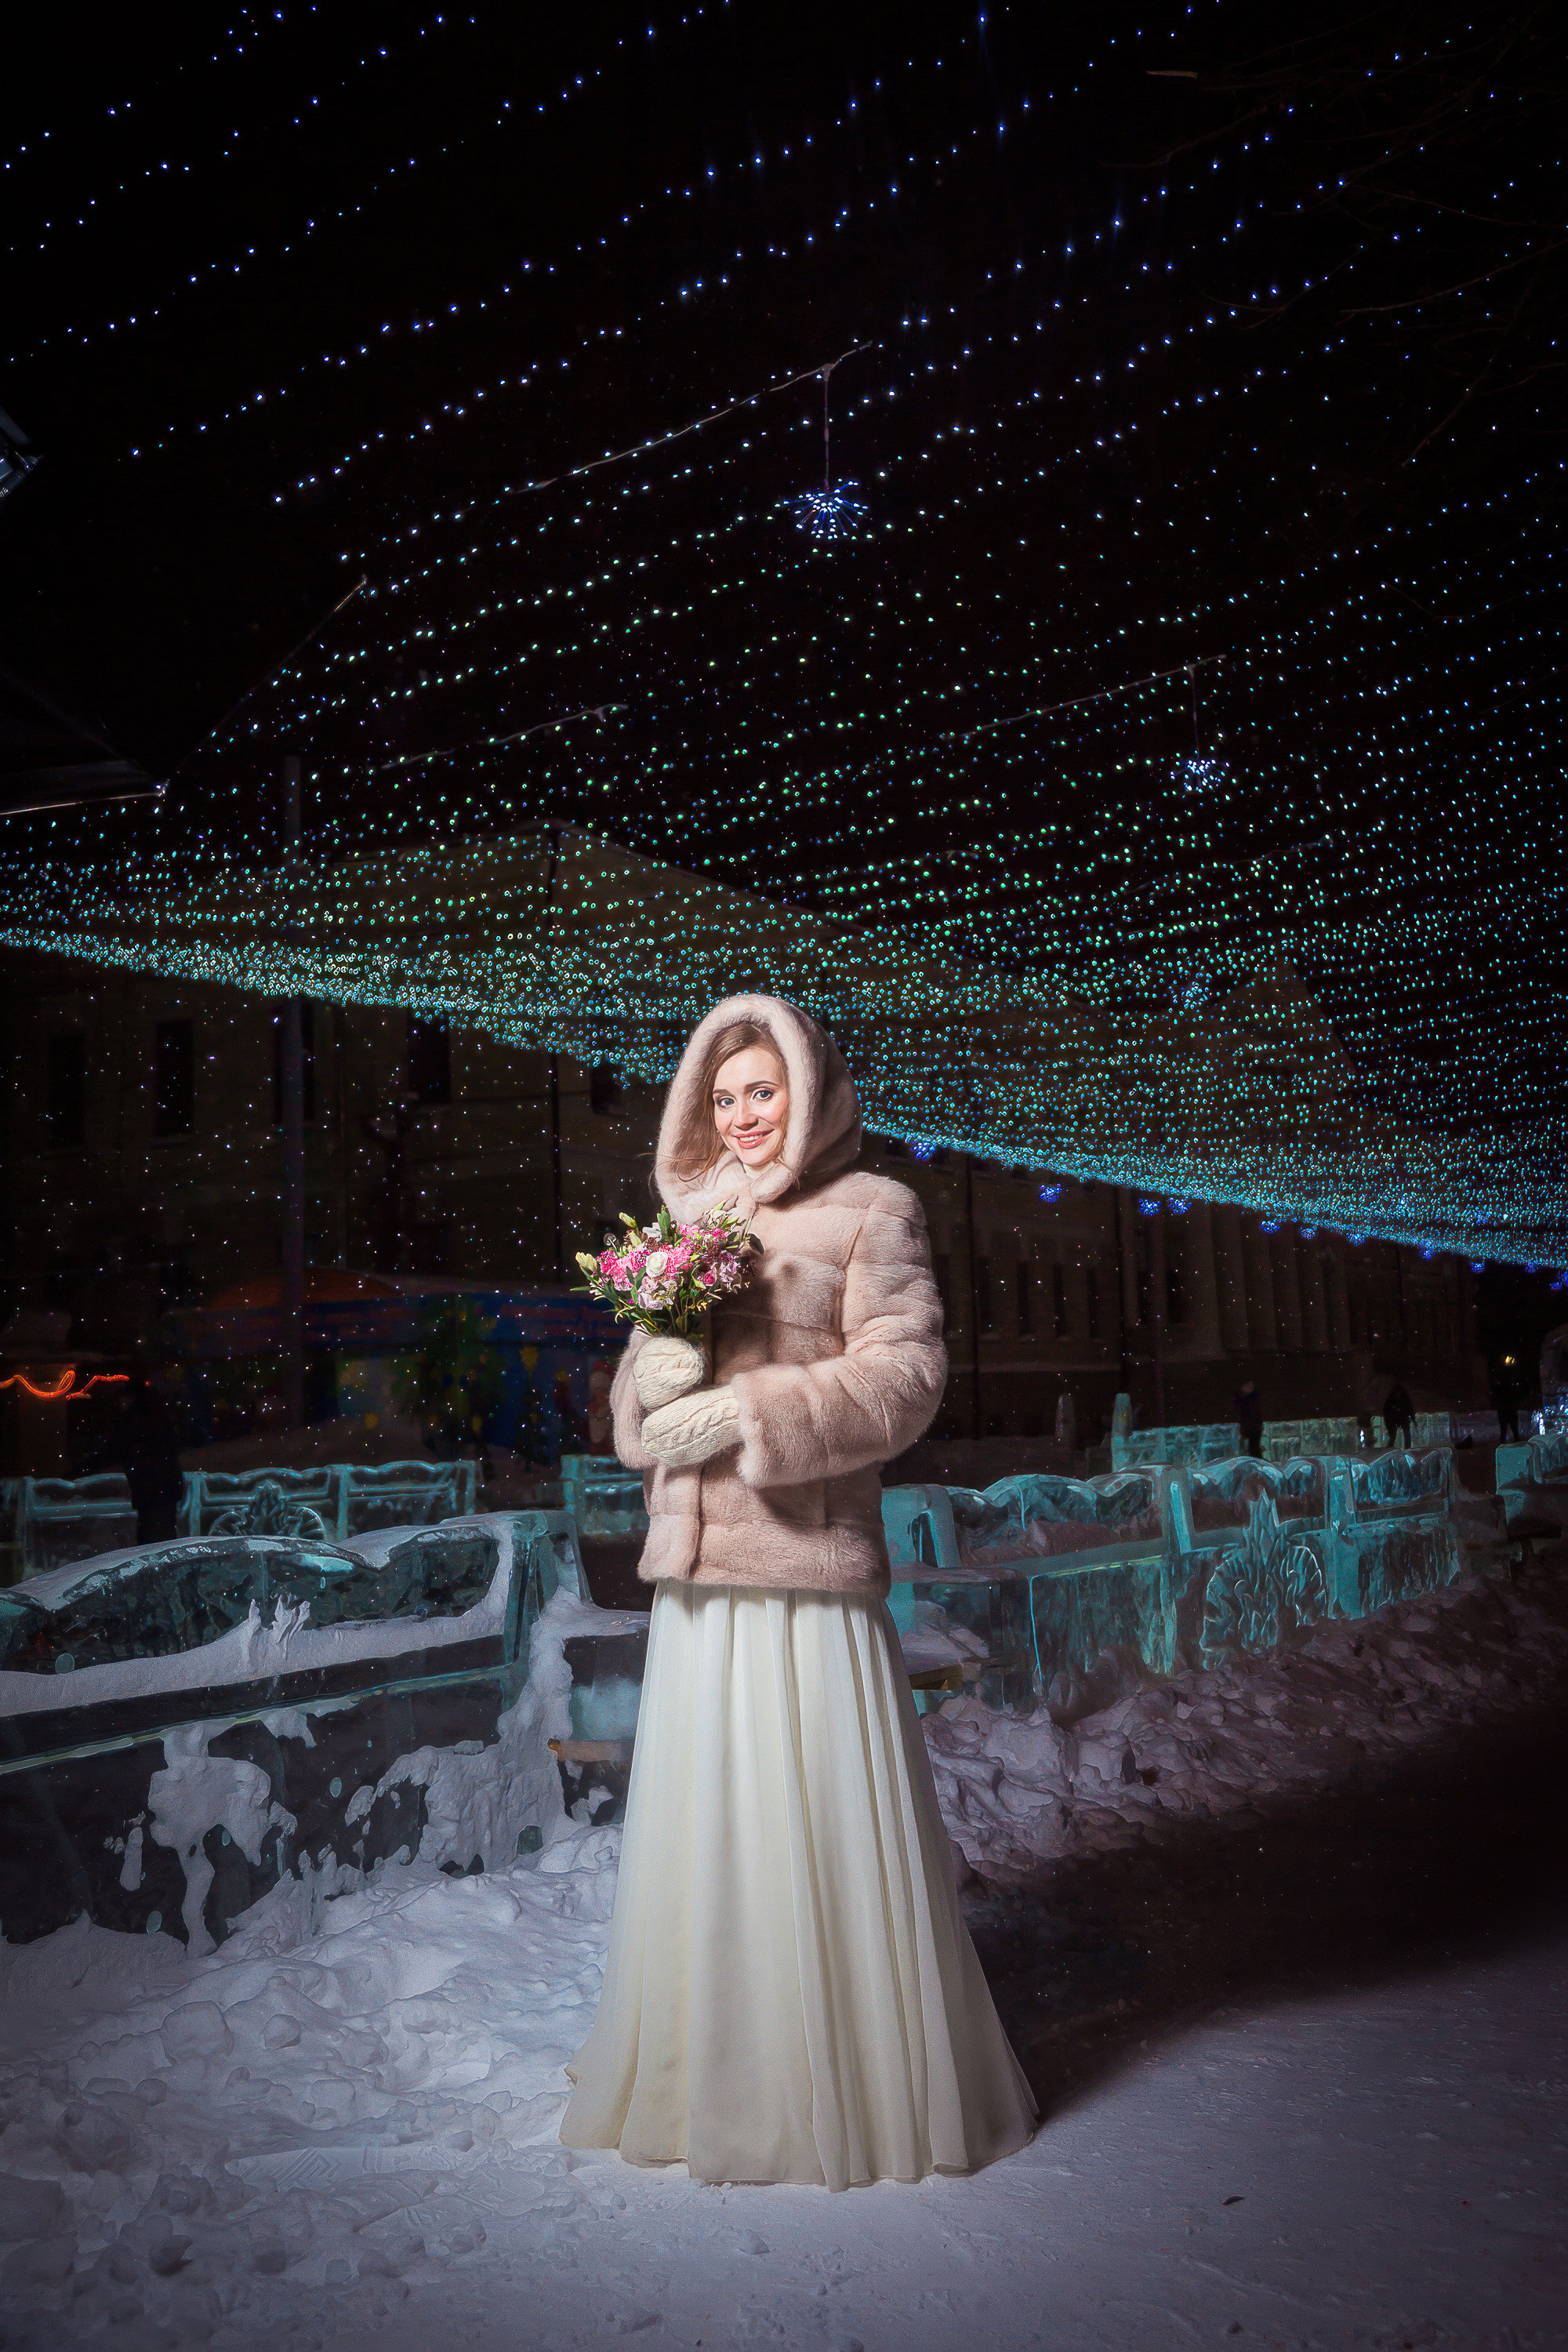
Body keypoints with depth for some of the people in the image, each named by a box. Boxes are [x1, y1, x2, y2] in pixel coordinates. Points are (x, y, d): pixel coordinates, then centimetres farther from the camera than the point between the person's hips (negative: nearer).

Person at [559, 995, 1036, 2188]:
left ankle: (859, 2089, 20)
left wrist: (749, 1413, -17)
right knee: (700, 1820, 12)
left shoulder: (872, 1213, 0)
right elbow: (645, 1394, 19)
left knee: (824, 1823, 1)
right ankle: (707, 2077, 31)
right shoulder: (689, 1220, 18)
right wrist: (653, 1375, -6)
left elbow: (904, 1373, -9)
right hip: (695, 1566, 6)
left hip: (807, 1559, -5)